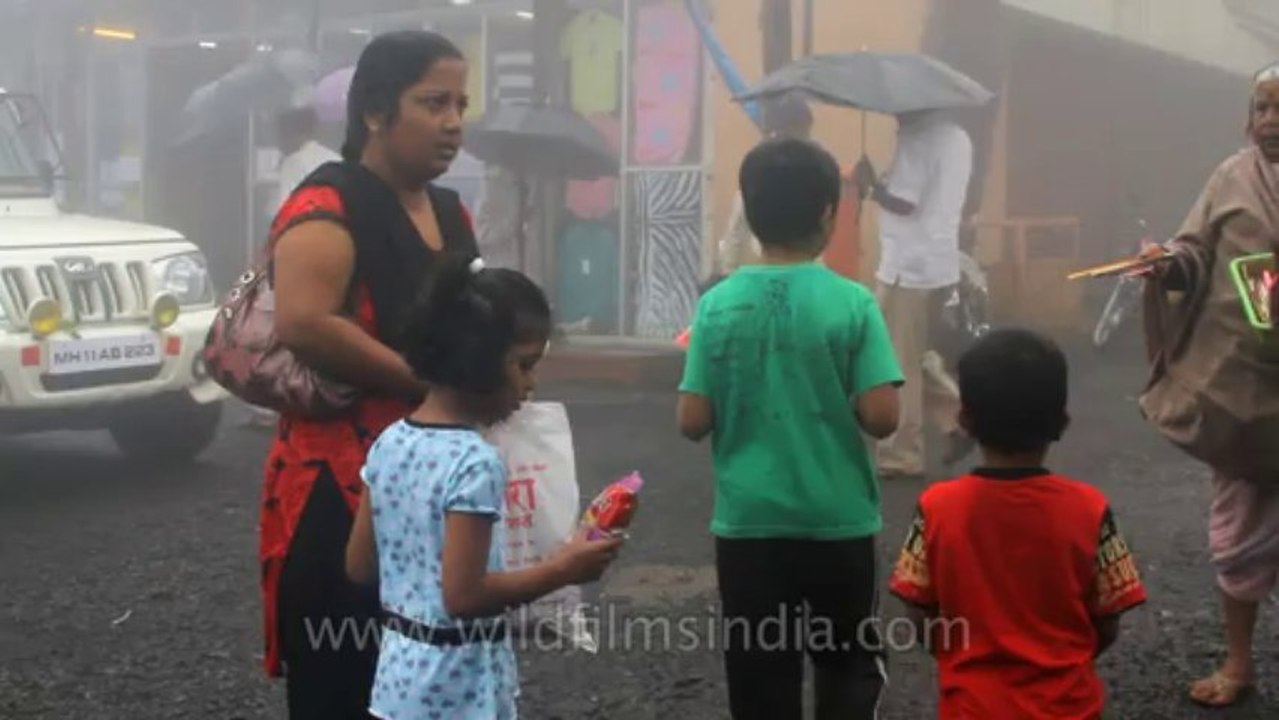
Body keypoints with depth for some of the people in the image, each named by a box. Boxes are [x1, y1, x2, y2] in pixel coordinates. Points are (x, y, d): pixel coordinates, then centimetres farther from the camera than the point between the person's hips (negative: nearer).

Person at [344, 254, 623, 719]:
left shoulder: (389, 444, 3)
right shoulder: (476, 463, -21)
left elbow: (360, 566, 8)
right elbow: (464, 594, -23)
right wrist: (562, 570, -17)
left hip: (401, 676, 8)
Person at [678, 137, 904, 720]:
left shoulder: (719, 304, -6)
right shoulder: (852, 303, -9)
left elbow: (693, 422, -6)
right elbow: (881, 417, -12)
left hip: (748, 522, 1)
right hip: (837, 520, -1)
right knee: (852, 663, 18)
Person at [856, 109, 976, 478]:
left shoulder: (915, 139, -17)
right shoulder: (957, 137, 12)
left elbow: (904, 203, -22)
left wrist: (870, 185, -6)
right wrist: (878, 183, 13)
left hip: (908, 267, -9)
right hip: (940, 264, 9)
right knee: (915, 356, 22)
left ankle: (902, 456, 9)